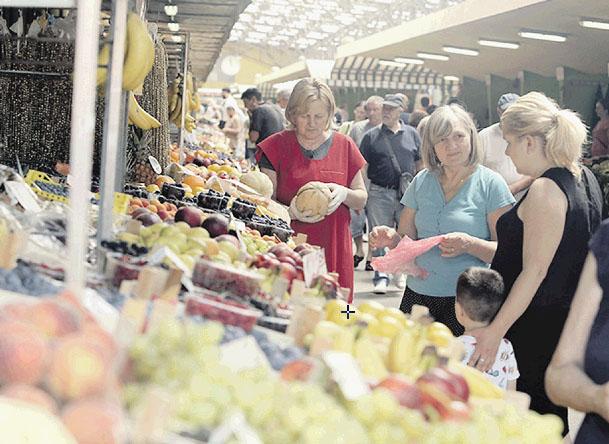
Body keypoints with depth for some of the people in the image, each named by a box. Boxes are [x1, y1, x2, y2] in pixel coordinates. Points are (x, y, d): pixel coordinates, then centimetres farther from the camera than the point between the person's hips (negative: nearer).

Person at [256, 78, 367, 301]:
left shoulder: (344, 145, 8)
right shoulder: (277, 146, 1)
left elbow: (362, 199, 13)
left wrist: (344, 193, -9)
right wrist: (290, 212, -19)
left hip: (334, 249, 2)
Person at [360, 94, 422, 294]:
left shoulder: (412, 134, 9)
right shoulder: (371, 137, 5)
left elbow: (420, 165, 14)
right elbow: (362, 169, 4)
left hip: (407, 195, 1)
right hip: (379, 193, -1)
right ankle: (381, 277, 6)